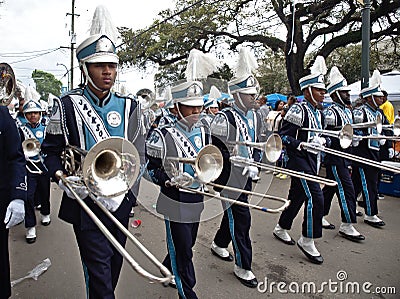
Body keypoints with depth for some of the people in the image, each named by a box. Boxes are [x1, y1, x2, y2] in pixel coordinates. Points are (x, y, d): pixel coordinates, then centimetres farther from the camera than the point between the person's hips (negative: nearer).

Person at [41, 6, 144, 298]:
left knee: (115, 262, 20)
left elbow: (138, 152, -1)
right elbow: (51, 149, 2)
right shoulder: (67, 106, -5)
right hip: (85, 201, -3)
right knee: (98, 267, 0)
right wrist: (64, 179, -16)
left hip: (120, 200, 3)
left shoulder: (129, 106, 0)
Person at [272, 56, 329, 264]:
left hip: (312, 161, 9)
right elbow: (283, 136, -19)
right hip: (299, 161, -9)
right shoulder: (298, 110, -14)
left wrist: (323, 141, 1)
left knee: (298, 196, 16)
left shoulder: (317, 113, 14)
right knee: (316, 198, -11)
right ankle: (307, 241, 4)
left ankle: (281, 229, 34)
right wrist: (304, 145, -25)